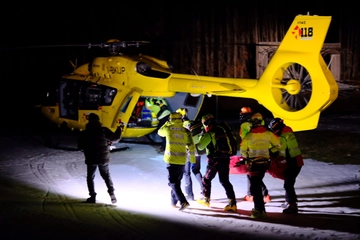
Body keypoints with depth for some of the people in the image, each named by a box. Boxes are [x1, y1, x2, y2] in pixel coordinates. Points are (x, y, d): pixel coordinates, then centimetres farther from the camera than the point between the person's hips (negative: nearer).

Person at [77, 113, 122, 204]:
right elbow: (115, 138, 0)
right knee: (106, 176, 16)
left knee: (90, 178, 13)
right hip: (104, 159, 1)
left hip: (91, 160, -1)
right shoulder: (104, 130, -8)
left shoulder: (84, 133, -6)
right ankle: (112, 194, 6)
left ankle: (92, 196, 8)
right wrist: (119, 129, 17)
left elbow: (80, 146, 1)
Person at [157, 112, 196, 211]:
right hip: (182, 161, 4)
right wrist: (192, 157, 14)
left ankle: (183, 202, -18)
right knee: (177, 181, 19)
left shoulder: (168, 129, -7)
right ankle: (174, 201, 29)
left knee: (173, 182, -2)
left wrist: (166, 123, 30)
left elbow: (160, 132, 16)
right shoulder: (186, 131, -2)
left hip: (171, 160, -4)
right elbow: (191, 146, 0)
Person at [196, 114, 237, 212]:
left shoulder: (209, 134, -14)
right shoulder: (221, 130, 6)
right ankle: (232, 203, -3)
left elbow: (200, 146, -10)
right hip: (225, 159, 6)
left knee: (206, 179, 15)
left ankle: (206, 199, 27)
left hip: (215, 160, -6)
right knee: (225, 181, 7)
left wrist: (201, 136, 5)